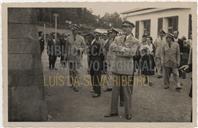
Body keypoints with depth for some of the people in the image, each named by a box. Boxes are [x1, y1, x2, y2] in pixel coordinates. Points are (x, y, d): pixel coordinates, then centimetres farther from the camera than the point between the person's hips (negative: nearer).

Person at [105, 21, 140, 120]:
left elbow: (132, 52, -17)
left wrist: (119, 48, -12)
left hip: (127, 68, -4)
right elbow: (112, 48, -4)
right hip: (117, 66, 4)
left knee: (127, 91, 1)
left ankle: (128, 113, 14)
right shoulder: (118, 39, 13)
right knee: (115, 90, 9)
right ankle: (114, 111, 20)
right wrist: (124, 50, -14)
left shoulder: (135, 41, 0)